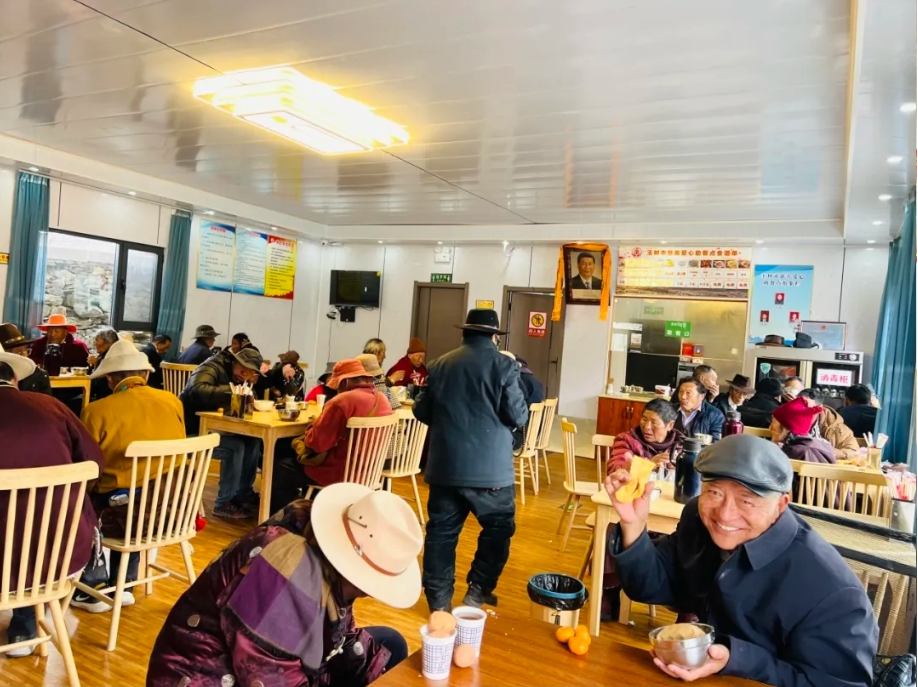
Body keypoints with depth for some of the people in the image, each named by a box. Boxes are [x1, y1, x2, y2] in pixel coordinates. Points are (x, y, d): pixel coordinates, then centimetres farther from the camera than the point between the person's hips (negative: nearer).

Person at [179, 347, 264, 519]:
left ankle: (243, 492, 7)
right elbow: (197, 391, -39)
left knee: (252, 440, -6)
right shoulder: (212, 368, -18)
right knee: (235, 447, -27)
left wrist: (251, 385, -8)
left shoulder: (238, 377, 9)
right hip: (192, 433, -9)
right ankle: (224, 503, -14)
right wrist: (232, 391, -35)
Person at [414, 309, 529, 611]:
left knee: (441, 531, 11)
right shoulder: (503, 365, -7)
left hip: (444, 464, 4)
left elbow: (422, 412, 10)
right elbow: (518, 416, -9)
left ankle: (438, 598, 18)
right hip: (489, 467, -4)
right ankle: (477, 592, 18)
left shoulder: (440, 364, 6)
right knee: (499, 527, 14)